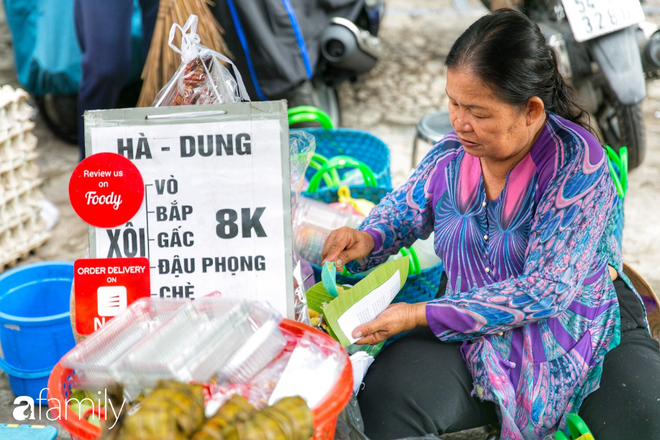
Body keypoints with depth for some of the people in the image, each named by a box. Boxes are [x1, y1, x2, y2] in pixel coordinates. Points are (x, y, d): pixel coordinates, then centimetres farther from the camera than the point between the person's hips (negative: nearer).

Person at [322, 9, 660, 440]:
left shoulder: (578, 164, -20)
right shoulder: (451, 155, -5)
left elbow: (544, 293, -24)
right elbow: (404, 210, 17)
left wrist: (420, 315, -26)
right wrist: (367, 239, -9)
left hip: (583, 327, -3)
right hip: (475, 332, 3)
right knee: (384, 398, -21)